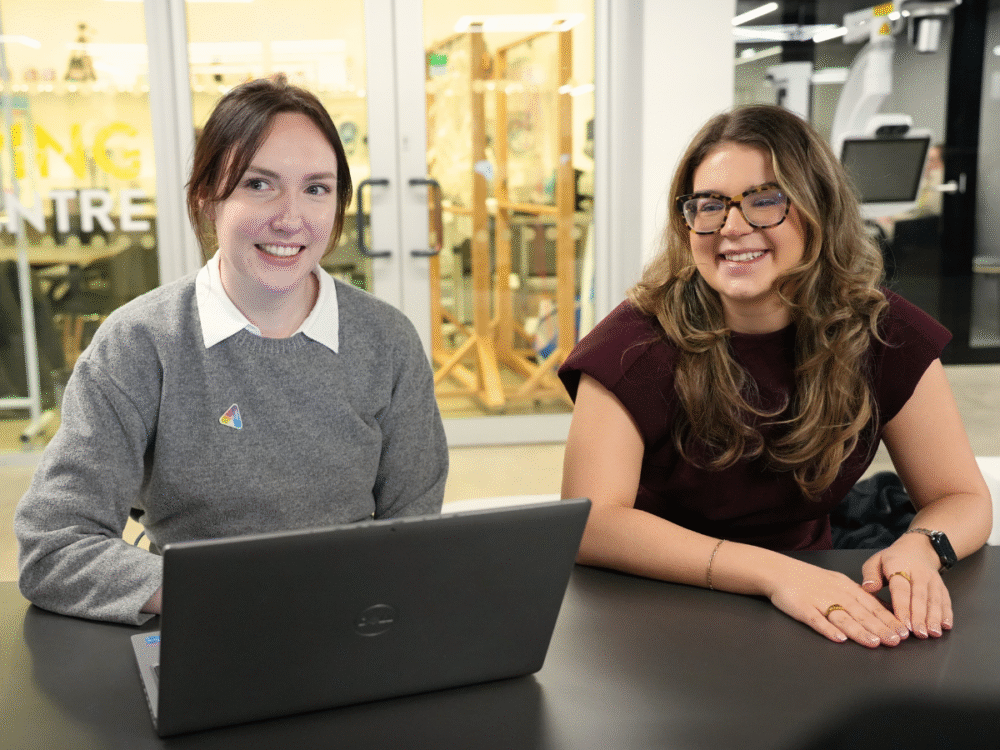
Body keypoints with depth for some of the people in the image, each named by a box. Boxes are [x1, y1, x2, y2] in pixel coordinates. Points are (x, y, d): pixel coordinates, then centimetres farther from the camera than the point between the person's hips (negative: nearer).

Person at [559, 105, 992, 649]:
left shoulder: (879, 332, -5)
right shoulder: (641, 341, -16)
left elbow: (962, 497, 0)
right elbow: (589, 522, -25)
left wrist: (920, 549, -24)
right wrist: (774, 573, -34)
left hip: (818, 617, 3)